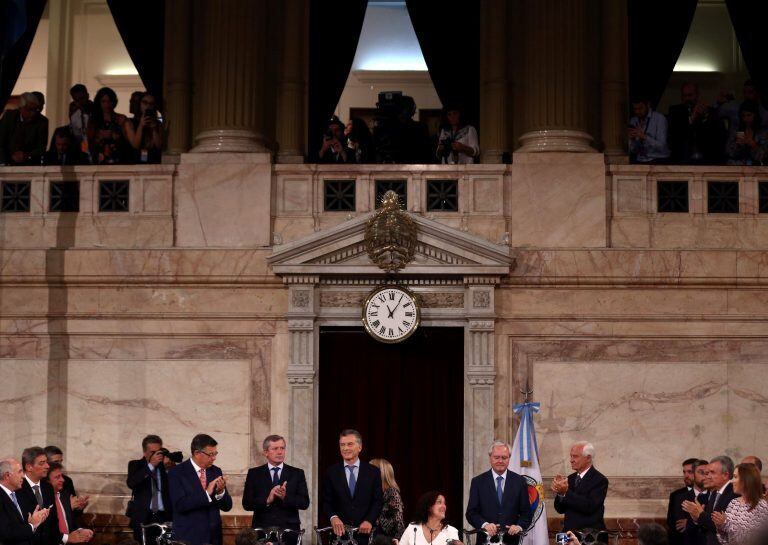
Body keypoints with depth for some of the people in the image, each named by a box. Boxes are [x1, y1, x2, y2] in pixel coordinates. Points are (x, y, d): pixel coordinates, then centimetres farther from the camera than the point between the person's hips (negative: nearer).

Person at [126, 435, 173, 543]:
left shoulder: (165, 464, 9)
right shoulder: (135, 465, 6)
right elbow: (131, 483, -14)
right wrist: (151, 465, -19)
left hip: (164, 517, 1)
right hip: (143, 517, -1)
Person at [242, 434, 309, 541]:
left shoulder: (297, 473, 6)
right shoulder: (254, 473, 5)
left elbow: (305, 503, -2)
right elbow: (246, 504, -2)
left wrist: (285, 497, -18)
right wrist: (267, 500, -18)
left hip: (289, 531, 1)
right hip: (262, 531, -1)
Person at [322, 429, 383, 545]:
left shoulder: (373, 472, 4)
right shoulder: (331, 472, 6)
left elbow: (378, 501, 1)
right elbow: (326, 501, 4)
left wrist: (369, 520, -14)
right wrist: (333, 517, -15)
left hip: (365, 532, 0)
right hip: (340, 531, 0)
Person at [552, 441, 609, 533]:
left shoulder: (600, 480, -8)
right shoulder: (571, 478, 11)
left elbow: (590, 507, -20)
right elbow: (560, 509, 9)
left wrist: (566, 492, -22)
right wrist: (560, 492, -10)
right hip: (569, 532, 5)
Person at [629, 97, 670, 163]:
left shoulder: (659, 118, -4)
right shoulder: (633, 121, 9)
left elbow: (661, 146, -12)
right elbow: (633, 150, 10)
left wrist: (644, 137, -23)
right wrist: (632, 140, -10)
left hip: (658, 161, -4)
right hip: (640, 162, 4)